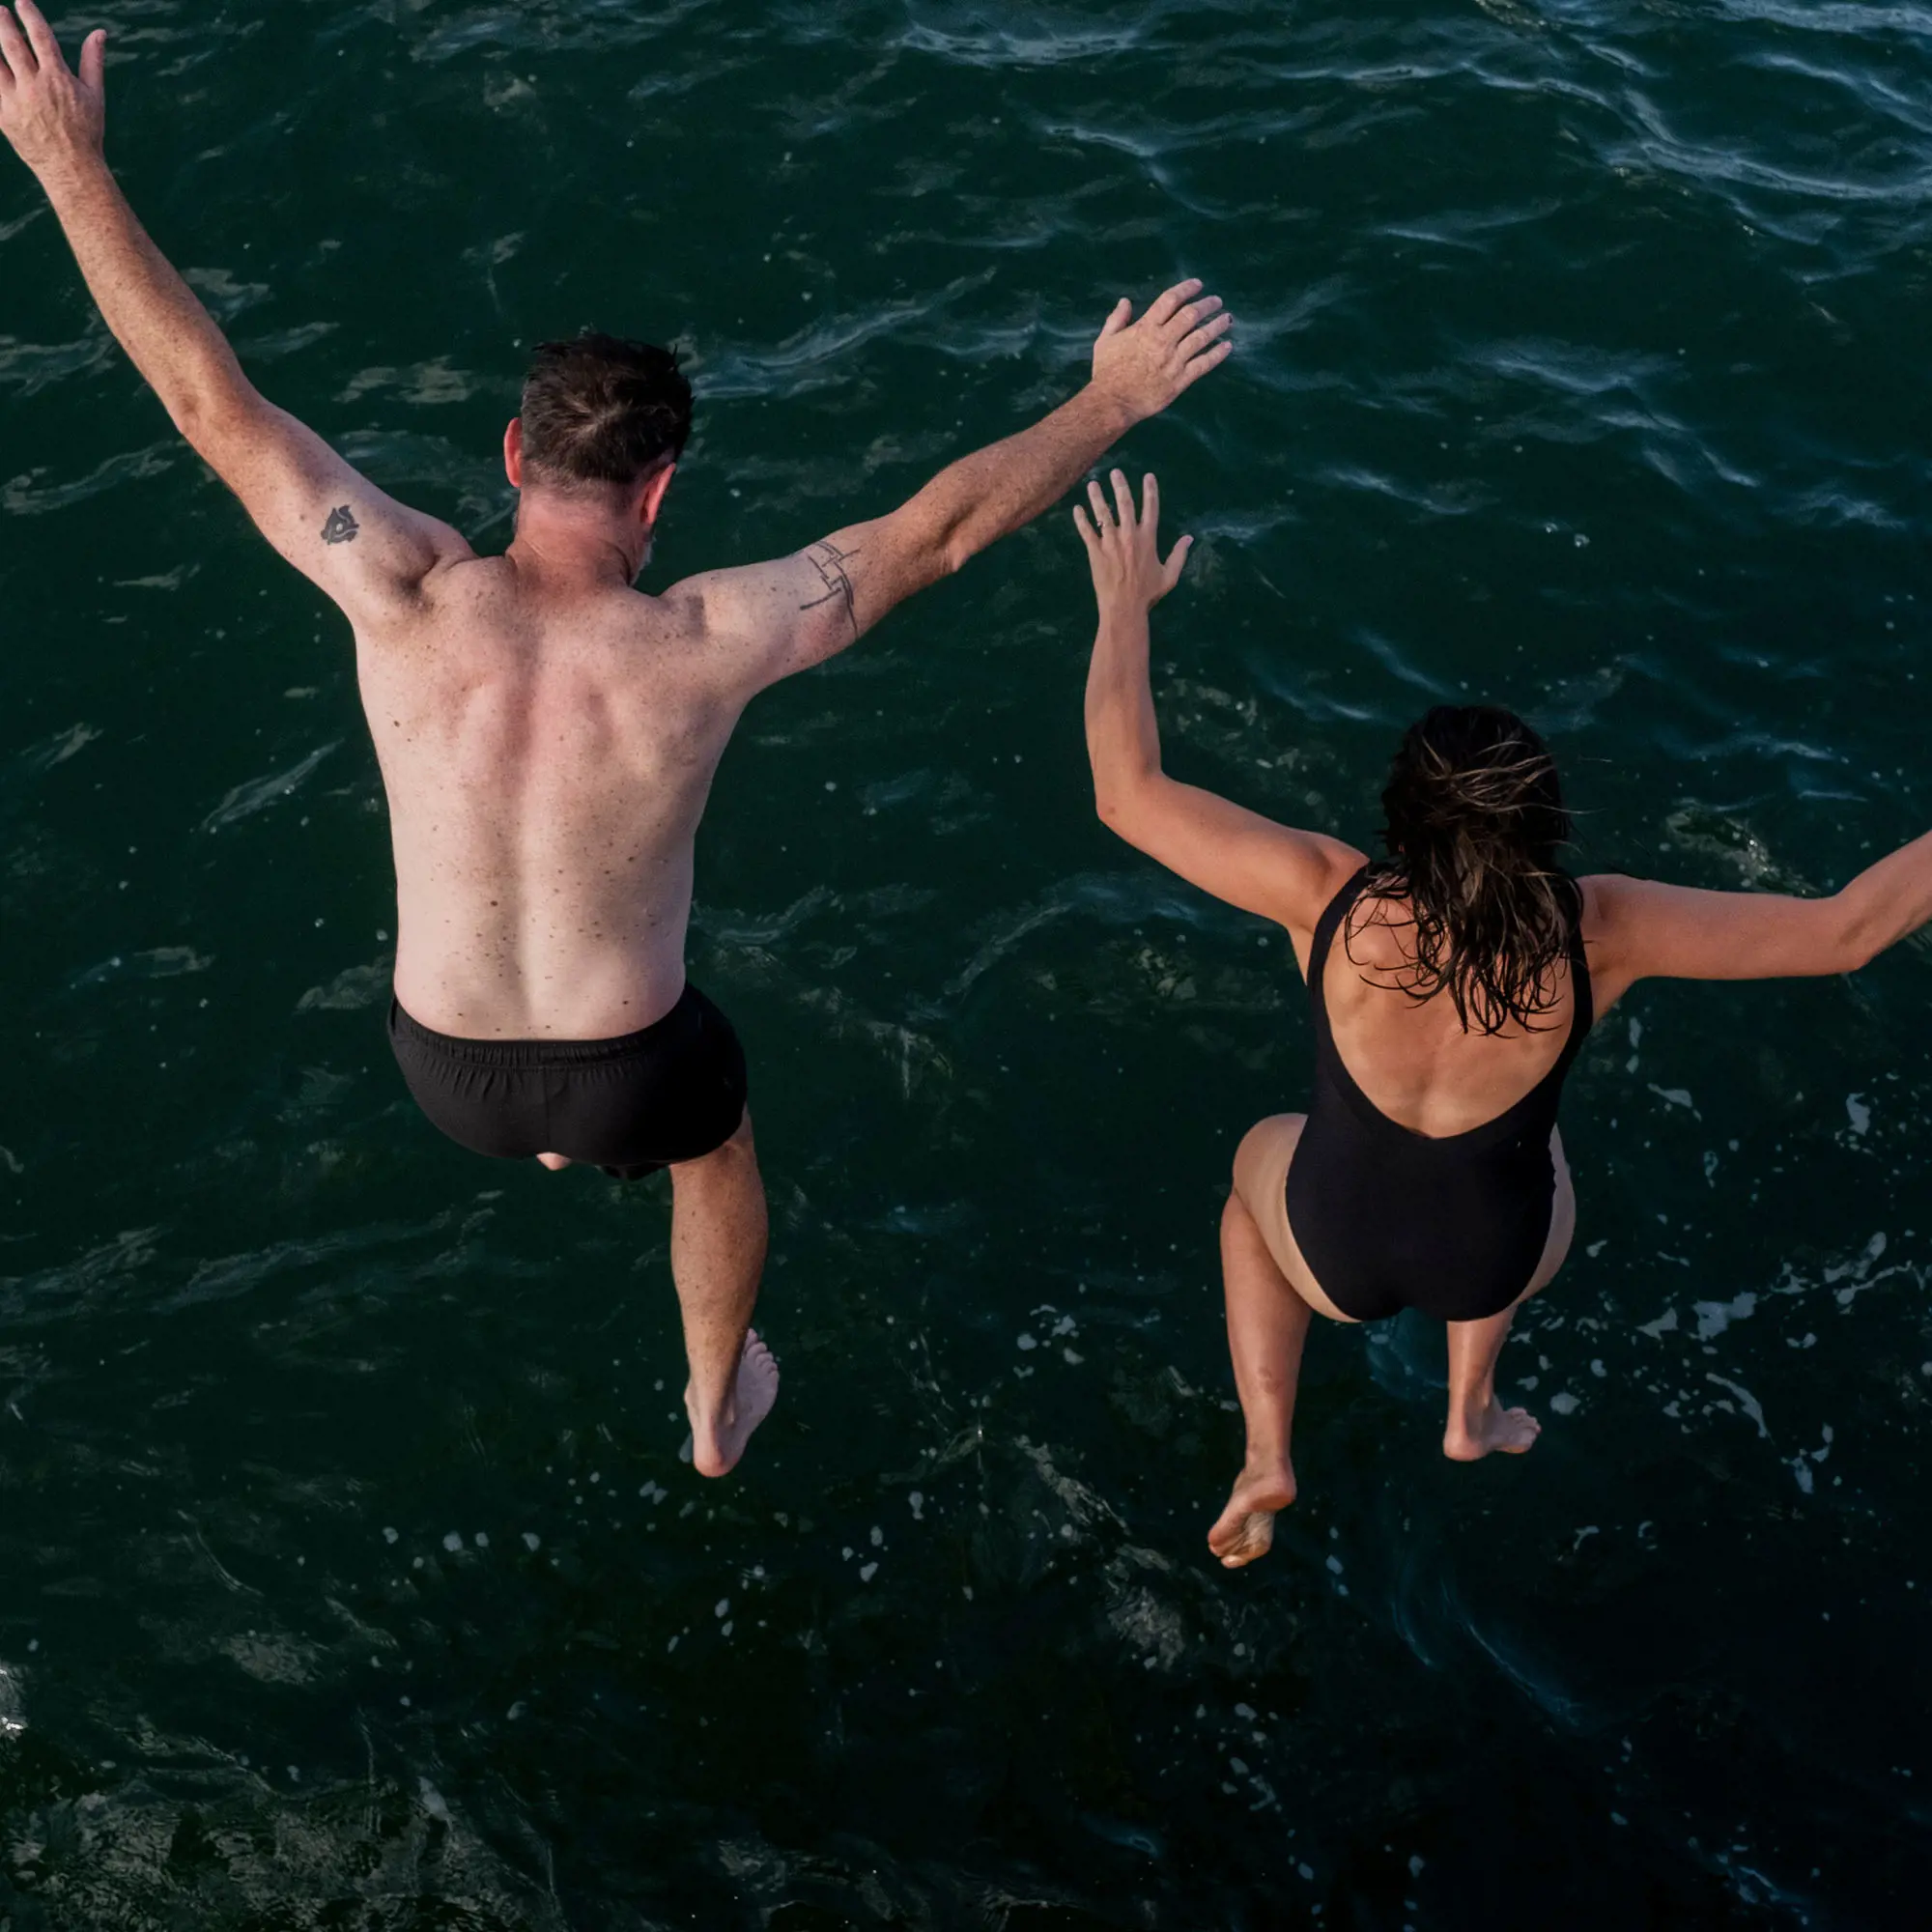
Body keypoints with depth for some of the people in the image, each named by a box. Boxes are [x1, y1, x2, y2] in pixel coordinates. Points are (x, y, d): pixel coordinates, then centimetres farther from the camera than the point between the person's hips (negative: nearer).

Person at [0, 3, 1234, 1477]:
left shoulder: (410, 603, -27)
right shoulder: (701, 646, -29)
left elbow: (212, 406, -21)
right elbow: (937, 529, -20)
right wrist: (1112, 404, -8)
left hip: (444, 1065, 2)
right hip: (627, 1070, -2)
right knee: (719, 1135, 36)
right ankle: (718, 1409, 57)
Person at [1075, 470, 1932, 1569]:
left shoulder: (1328, 900, -33)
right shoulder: (1599, 936, -31)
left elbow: (1128, 792, -25)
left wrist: (1126, 604, -14)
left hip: (1337, 1251, 0)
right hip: (1499, 1259, 1)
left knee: (1261, 1162, 36)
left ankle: (1267, 1458, 30)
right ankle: (1473, 1412, 48)